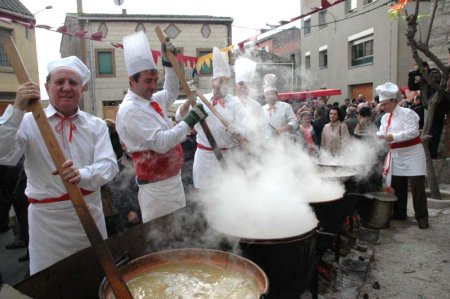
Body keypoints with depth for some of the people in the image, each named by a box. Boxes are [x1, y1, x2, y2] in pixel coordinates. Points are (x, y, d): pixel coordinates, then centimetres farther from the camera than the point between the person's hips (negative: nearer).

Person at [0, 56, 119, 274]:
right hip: (48, 217, -2)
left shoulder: (96, 125, 2)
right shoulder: (29, 122, -5)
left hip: (90, 213, 3)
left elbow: (109, 165, -10)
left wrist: (82, 175, -30)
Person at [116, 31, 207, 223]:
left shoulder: (152, 101, 7)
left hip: (173, 180, 9)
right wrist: (189, 121, -23)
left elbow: (171, 93, 27)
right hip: (157, 187, -9)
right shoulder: (130, 111, -20)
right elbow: (161, 143, -28)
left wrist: (169, 64, 16)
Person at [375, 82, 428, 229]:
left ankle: (422, 217, 7)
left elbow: (413, 132, -24)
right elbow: (382, 134, 4)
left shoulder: (407, 113, -13)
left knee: (417, 187, -4)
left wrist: (393, 137, -29)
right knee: (397, 186, 11)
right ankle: (399, 213, 23)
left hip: (412, 154, -7)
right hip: (396, 156, 7)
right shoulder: (385, 117, 9)